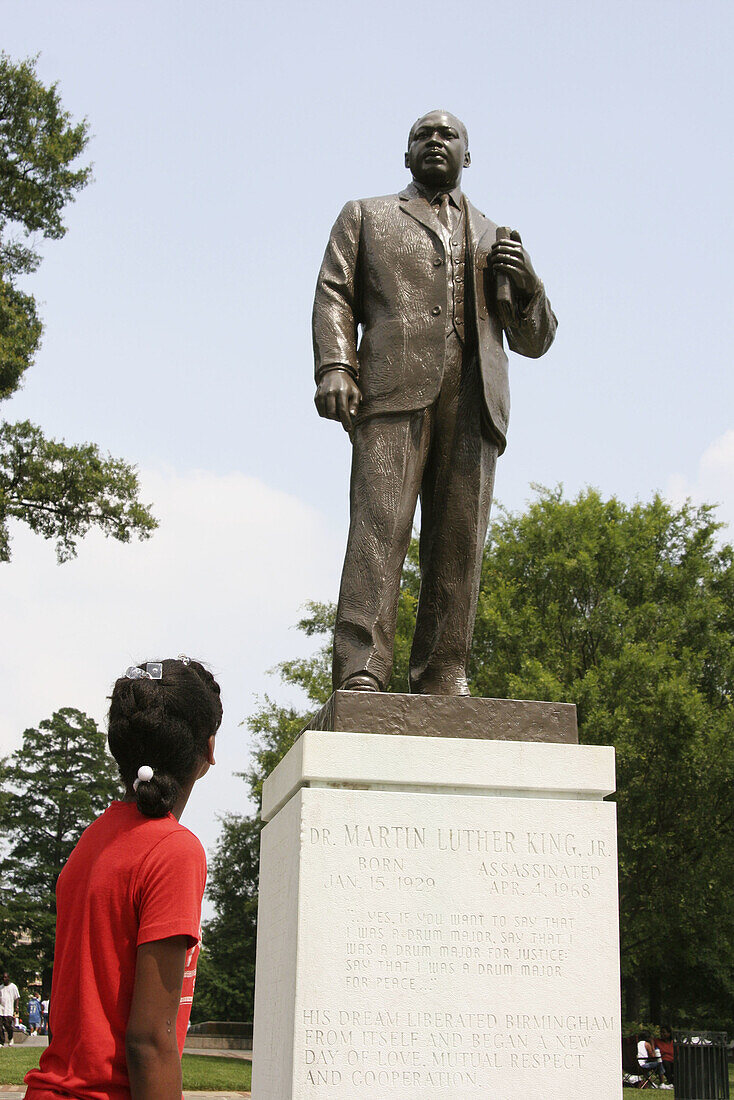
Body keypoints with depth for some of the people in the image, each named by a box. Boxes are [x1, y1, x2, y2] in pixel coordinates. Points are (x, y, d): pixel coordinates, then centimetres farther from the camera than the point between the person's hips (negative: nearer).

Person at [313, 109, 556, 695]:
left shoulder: (492, 237, 31)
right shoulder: (366, 217, 27)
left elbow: (535, 340, 27)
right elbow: (334, 296, 12)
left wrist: (525, 282, 5)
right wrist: (334, 366, -7)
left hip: (473, 395, 3)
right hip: (394, 386, -2)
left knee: (459, 540, -8)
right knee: (380, 524, -17)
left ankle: (444, 680, -9)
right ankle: (361, 674, -23)